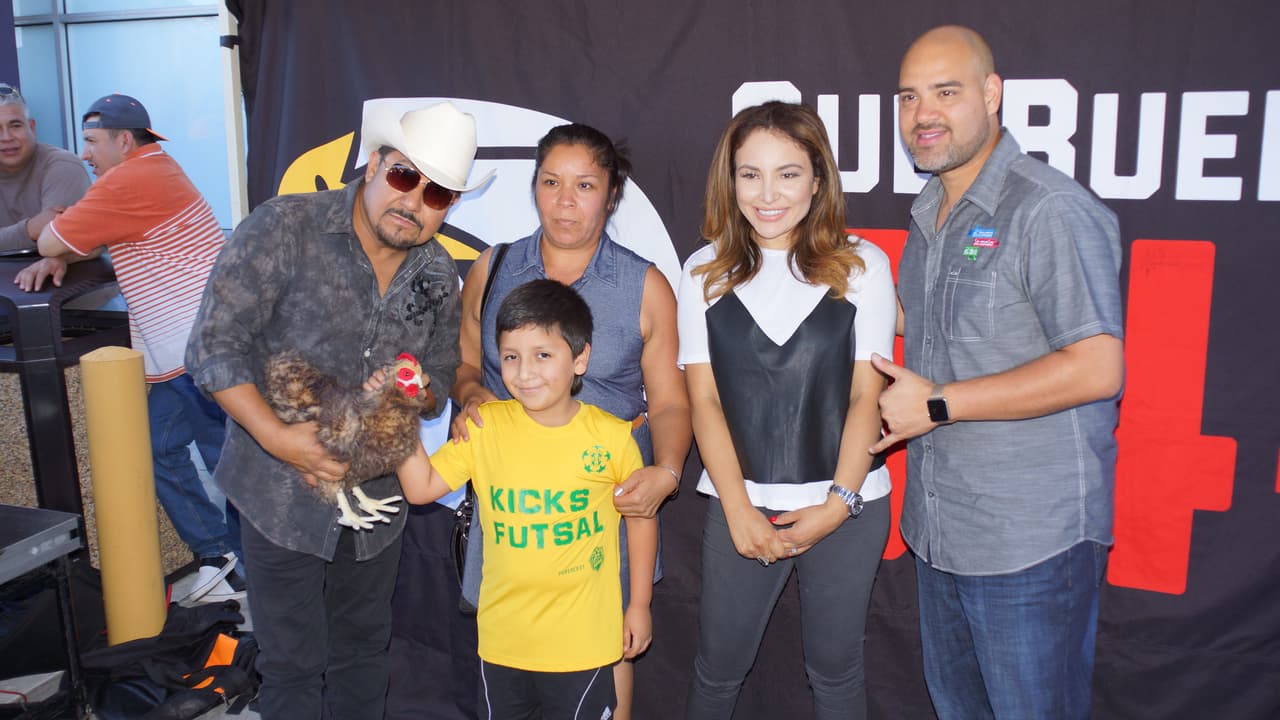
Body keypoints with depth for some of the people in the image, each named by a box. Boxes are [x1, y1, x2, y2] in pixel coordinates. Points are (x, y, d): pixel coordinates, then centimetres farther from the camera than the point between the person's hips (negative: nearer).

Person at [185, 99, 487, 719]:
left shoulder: (439, 275, 0)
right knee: (292, 665, 10)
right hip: (282, 494, -4)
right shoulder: (284, 228, -16)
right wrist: (279, 438, -28)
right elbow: (214, 346, -19)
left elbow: (440, 380, 8)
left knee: (364, 651, 21)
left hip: (376, 496, 5)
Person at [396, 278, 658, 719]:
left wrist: (640, 604, 6)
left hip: (583, 640, -2)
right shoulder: (484, 426, -7)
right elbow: (421, 488, -7)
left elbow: (641, 516, 1)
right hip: (504, 637, 2)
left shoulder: (612, 436, -11)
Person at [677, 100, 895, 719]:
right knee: (718, 667, 13)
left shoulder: (861, 266, -1)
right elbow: (704, 400, 0)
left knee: (835, 669, 15)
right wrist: (739, 509, -8)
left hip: (846, 509, 0)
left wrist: (837, 504, -10)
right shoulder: (704, 272, 2)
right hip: (739, 506, 1)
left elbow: (866, 396, -2)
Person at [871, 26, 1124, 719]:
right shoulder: (929, 215, 11)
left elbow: (1095, 369, -24)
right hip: (937, 527, 8)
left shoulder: (1050, 210, -17)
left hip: (1029, 541, -8)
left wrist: (937, 405, -20)